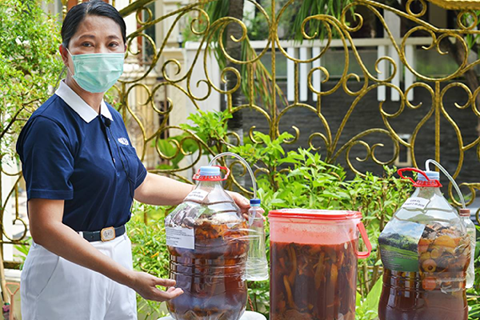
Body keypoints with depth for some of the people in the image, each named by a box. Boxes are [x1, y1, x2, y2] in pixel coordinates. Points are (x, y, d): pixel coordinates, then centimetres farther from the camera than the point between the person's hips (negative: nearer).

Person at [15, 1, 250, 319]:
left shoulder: (111, 119, 8)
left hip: (116, 260, 8)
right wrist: (129, 278, -29)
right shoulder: (50, 125, -18)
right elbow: (45, 228, -24)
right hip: (68, 267, -8)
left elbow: (141, 183, 24)